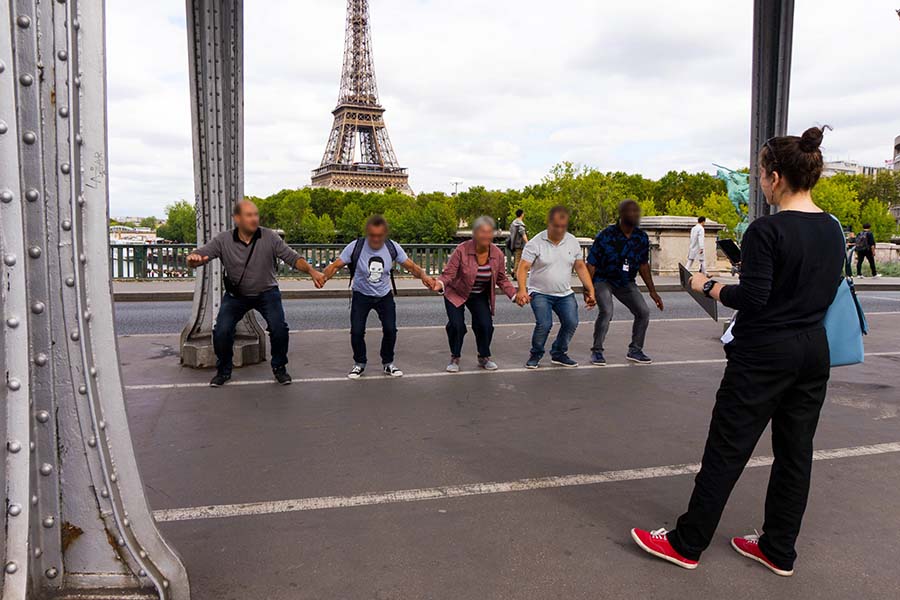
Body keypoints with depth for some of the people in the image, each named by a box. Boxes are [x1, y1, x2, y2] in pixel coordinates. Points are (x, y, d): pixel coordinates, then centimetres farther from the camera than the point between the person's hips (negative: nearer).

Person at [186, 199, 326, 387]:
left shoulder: (270, 237, -14)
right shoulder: (223, 240, -13)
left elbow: (293, 258, -15)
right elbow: (198, 255, -17)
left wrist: (312, 271, -33)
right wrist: (193, 259, -43)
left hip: (267, 292, 0)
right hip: (236, 294, 1)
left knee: (279, 328, -19)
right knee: (221, 331, -14)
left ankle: (279, 368, 7)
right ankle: (223, 370, 14)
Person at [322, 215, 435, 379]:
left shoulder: (392, 247, -15)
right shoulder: (355, 247, -21)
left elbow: (411, 266, -9)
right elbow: (336, 265, -21)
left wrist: (424, 276, -29)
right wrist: (322, 277, -41)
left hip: (385, 296, 1)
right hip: (361, 296, -1)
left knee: (390, 329, -8)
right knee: (357, 331, -9)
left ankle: (388, 363, 17)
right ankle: (359, 364, 18)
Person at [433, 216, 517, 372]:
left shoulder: (497, 254, -11)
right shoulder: (462, 250, -23)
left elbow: (502, 279, -1)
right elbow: (449, 273, -23)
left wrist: (514, 294, -12)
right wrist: (440, 283, -43)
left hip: (480, 296, 3)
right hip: (456, 294, -3)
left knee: (486, 324, -10)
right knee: (456, 325, -16)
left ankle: (484, 357, 17)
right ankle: (455, 358, 9)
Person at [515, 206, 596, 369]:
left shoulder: (572, 241, 3)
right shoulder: (535, 243, -12)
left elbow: (580, 267, 9)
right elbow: (523, 268, -18)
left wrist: (591, 290, 2)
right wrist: (522, 290, -34)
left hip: (565, 294, 4)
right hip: (540, 293, -4)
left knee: (571, 322, -10)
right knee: (544, 324, -21)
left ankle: (559, 353, 15)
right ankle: (535, 355, 6)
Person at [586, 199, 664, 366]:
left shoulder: (642, 238, -6)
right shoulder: (606, 236, -21)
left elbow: (643, 265, 6)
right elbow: (591, 264, -17)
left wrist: (652, 291, 7)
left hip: (626, 282, 5)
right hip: (603, 280, -5)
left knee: (643, 312, -3)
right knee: (606, 311, -26)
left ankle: (635, 350, 16)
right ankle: (597, 351, -8)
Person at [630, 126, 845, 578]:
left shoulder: (767, 230, -17)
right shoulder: (833, 231, 7)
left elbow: (753, 297, -20)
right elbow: (825, 292, 13)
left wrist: (709, 286, -5)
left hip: (764, 355, -7)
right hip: (814, 353, 8)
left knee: (726, 451, 1)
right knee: (795, 451, 14)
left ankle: (686, 545, 14)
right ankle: (778, 550, 26)